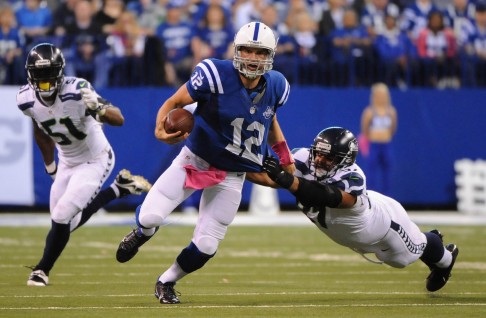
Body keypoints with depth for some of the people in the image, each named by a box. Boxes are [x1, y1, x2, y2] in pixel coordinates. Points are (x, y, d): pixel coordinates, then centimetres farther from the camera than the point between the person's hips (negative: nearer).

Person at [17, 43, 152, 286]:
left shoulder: (76, 91, -32)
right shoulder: (27, 99, -15)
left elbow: (119, 120, -34)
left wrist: (99, 108, -55)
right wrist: (49, 165, 17)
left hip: (95, 161, -6)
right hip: (67, 163, 6)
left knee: (62, 216, -14)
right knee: (68, 223, 14)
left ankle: (42, 270, 7)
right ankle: (119, 189, 33)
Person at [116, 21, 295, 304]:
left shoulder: (275, 87, -5)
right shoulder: (215, 76, -21)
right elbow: (173, 102, -14)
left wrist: (283, 151, 11)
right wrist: (161, 128, -34)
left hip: (232, 176, 3)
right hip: (195, 161, -3)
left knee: (206, 246, -2)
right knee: (150, 216, -18)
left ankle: (167, 282, 29)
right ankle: (143, 233, 23)